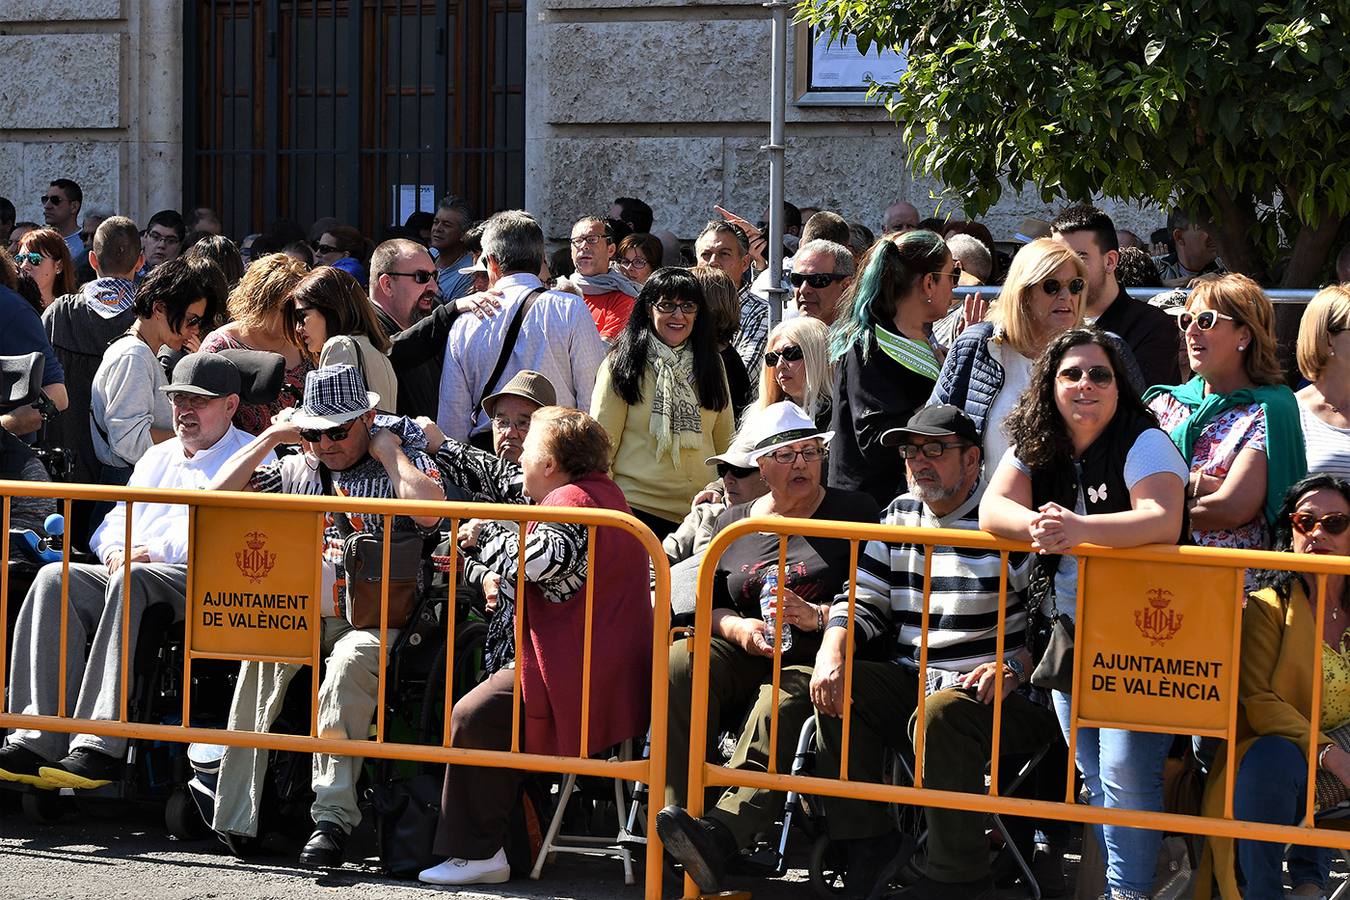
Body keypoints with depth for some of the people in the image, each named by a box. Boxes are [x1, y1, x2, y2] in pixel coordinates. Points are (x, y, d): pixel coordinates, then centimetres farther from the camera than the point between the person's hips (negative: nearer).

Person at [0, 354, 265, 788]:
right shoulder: (158, 457, 33)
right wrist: (116, 550, 3)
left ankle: (99, 749, -44)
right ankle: (40, 741, -33)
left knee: (130, 582, -38)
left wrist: (158, 552, -13)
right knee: (54, 580, -23)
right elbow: (118, 518, 29)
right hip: (128, 570, 7)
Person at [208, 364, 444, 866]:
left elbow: (428, 512, -14)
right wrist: (270, 439, 15)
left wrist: (388, 452, -2)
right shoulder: (295, 471, 22)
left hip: (375, 620, -3)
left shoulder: (404, 465, 9)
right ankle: (238, 816, -33)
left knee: (350, 660, -39)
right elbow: (218, 494, 15)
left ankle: (333, 815, -39)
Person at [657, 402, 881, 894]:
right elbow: (708, 605, 15)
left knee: (781, 706, -37)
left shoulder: (854, 512, 10)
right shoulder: (732, 522, 20)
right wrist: (738, 628, -7)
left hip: (813, 662, -4)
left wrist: (815, 616, -15)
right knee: (680, 663, -29)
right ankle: (676, 809, -38)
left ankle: (720, 831, -59)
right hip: (745, 660, 4)